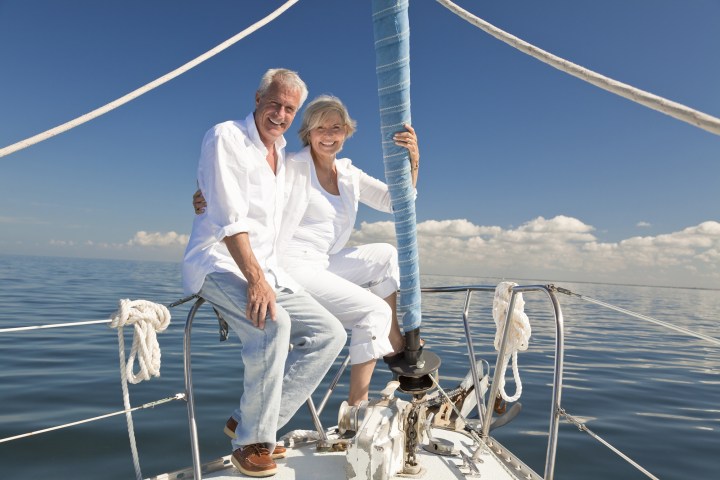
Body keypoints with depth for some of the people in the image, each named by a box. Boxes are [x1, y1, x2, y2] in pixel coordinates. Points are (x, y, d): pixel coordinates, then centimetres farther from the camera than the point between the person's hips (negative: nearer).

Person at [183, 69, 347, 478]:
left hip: (267, 269, 8)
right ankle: (252, 442, -13)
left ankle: (252, 423, 1)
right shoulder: (226, 137, -7)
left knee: (330, 334, -5)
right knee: (274, 323, -34)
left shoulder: (283, 155, 16)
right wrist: (255, 278, -28)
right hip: (219, 263, -7)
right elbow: (229, 218, -20)